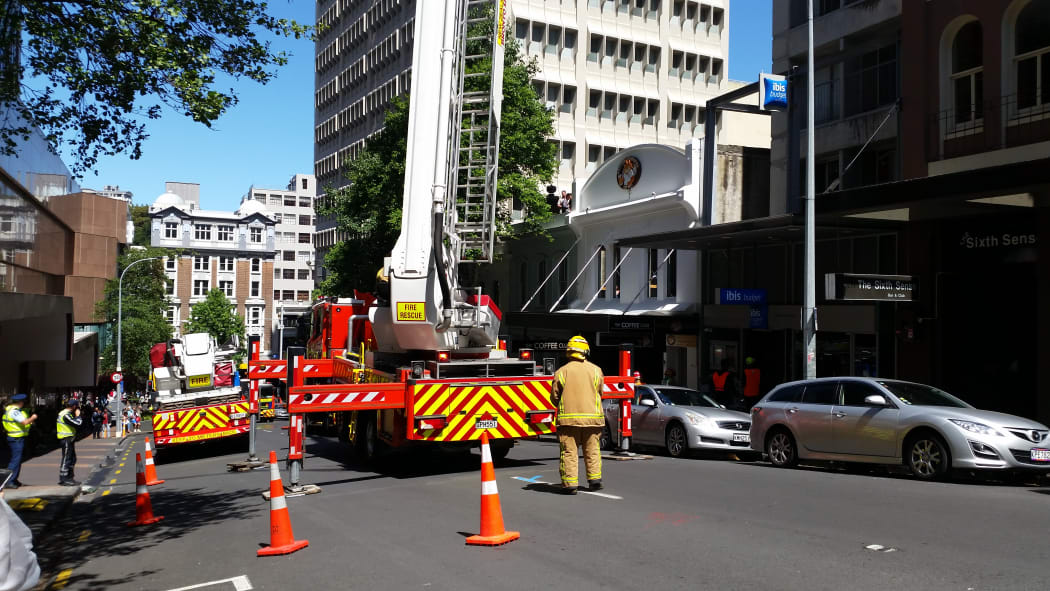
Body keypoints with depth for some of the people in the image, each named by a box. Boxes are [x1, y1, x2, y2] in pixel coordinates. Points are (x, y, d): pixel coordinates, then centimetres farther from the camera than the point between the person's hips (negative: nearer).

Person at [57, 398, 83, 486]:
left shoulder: (68, 413, 14)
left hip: (69, 439, 10)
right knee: (66, 459, -6)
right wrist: (78, 415, -9)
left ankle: (69, 478, 23)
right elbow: (77, 423, -25)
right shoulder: (66, 415, -19)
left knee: (72, 459, 15)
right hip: (66, 439, -10)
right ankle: (63, 480, -3)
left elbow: (75, 423, 18)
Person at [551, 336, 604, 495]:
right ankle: (595, 479, 14)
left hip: (568, 417, -2)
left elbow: (554, 396, 3)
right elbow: (599, 393, 11)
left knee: (569, 452, 2)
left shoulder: (561, 372, -2)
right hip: (592, 416, 2)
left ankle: (569, 483, 1)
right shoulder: (595, 370, 2)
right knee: (592, 450, 14)